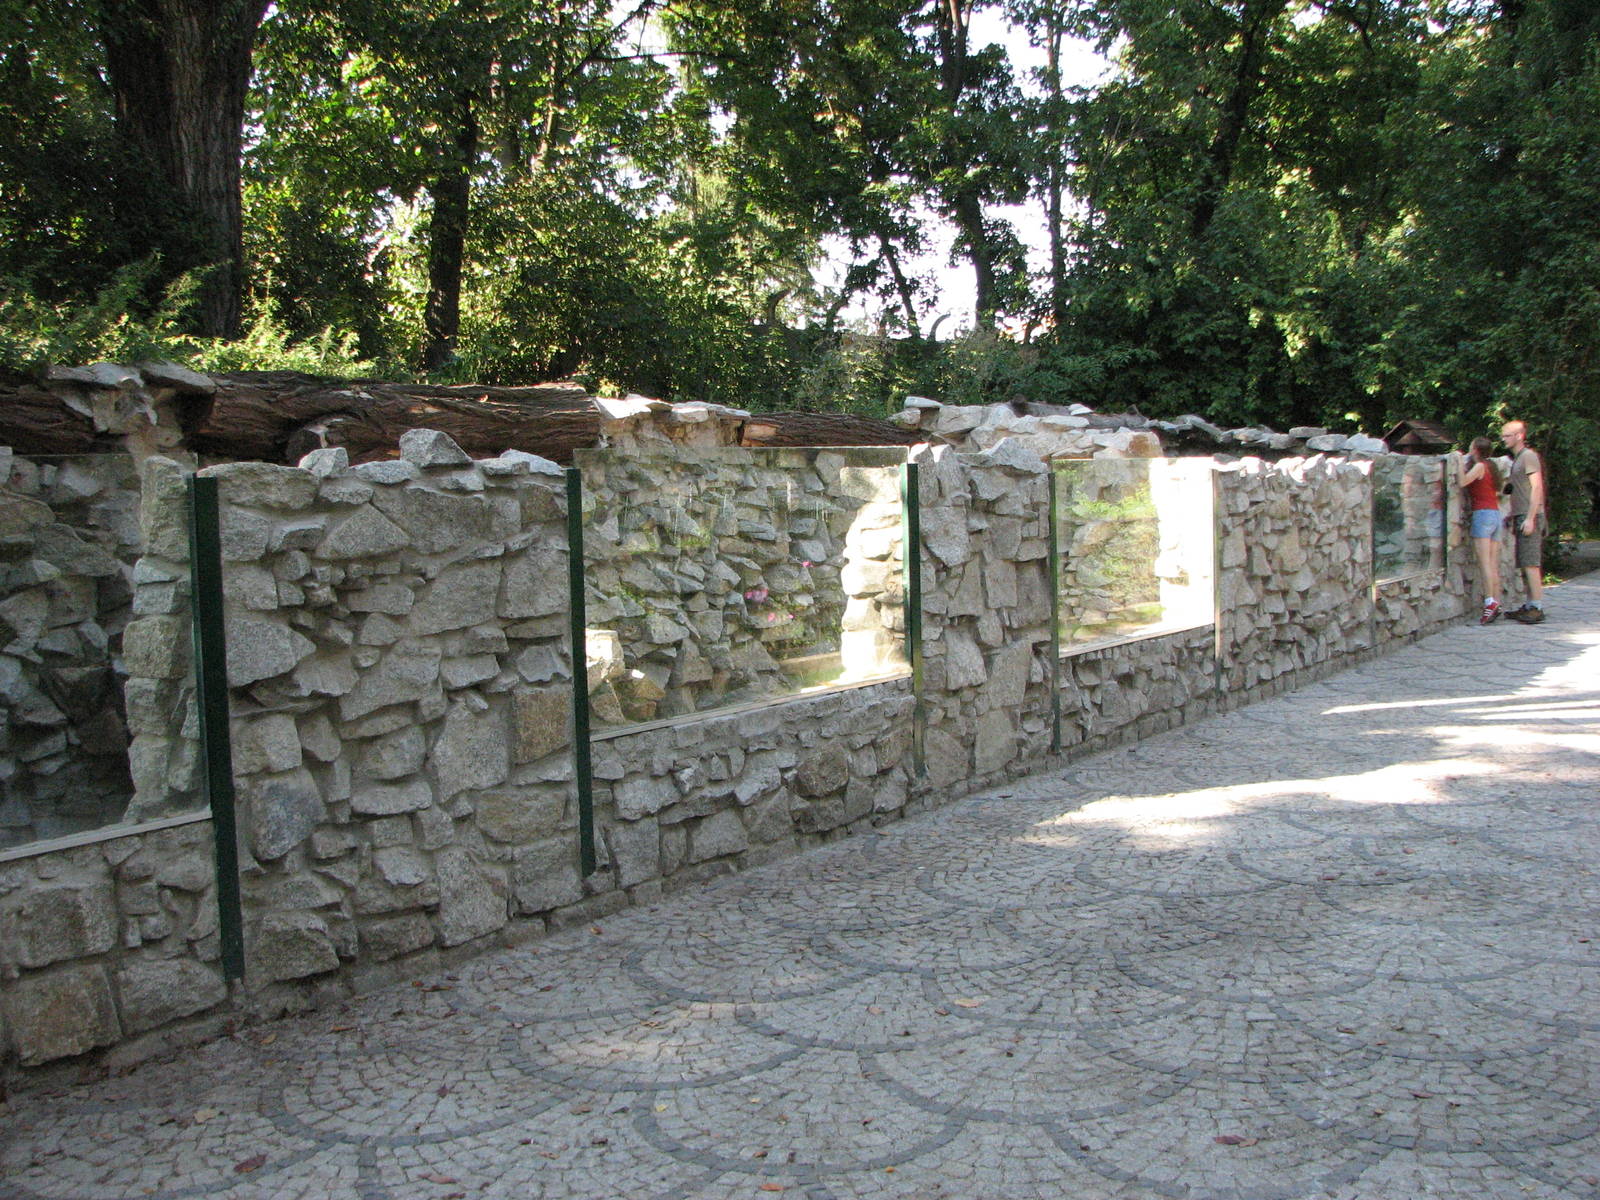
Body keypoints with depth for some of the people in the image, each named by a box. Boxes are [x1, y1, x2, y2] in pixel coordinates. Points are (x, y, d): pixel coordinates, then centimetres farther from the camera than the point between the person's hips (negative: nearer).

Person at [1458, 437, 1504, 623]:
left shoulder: (1480, 466, -6)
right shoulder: (1491, 466, 18)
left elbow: (1462, 481, -19)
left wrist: (1461, 462, -6)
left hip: (1483, 513, -8)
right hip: (1496, 513, 8)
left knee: (1484, 562, -15)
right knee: (1493, 564, 4)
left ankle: (1490, 601, -25)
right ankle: (1494, 604, 1)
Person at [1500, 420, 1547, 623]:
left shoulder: (1529, 456, -8)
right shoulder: (1516, 459, 21)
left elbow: (1537, 488, -15)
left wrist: (1530, 518, -20)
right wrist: (1513, 516, 21)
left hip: (1530, 516, -10)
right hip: (1521, 517, 10)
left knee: (1530, 563, -12)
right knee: (1525, 564, 9)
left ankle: (1537, 607, -13)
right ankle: (1530, 605, 12)